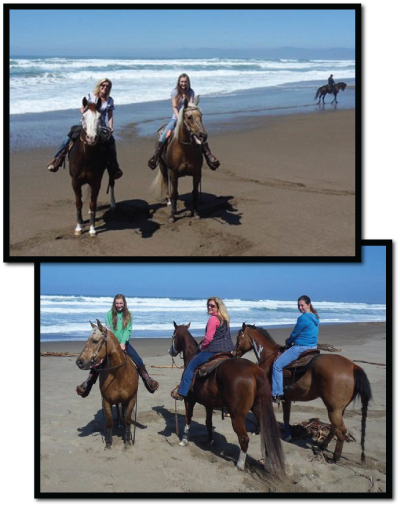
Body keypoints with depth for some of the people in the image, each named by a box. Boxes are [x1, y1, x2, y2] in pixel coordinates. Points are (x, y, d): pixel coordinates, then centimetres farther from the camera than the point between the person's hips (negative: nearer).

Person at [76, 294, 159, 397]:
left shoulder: (128, 315, 3)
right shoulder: (109, 314, 1)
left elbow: (128, 330, -5)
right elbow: (108, 330, -4)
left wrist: (123, 342, -19)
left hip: (123, 343, 1)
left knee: (139, 361, -11)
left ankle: (148, 380, 2)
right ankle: (88, 382, -4)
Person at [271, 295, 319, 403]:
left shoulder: (303, 318, -18)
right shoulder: (315, 317, 11)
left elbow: (294, 334, -9)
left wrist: (288, 341, 11)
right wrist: (292, 340, 18)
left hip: (301, 348, -11)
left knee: (277, 365, -9)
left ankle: (277, 394, -13)